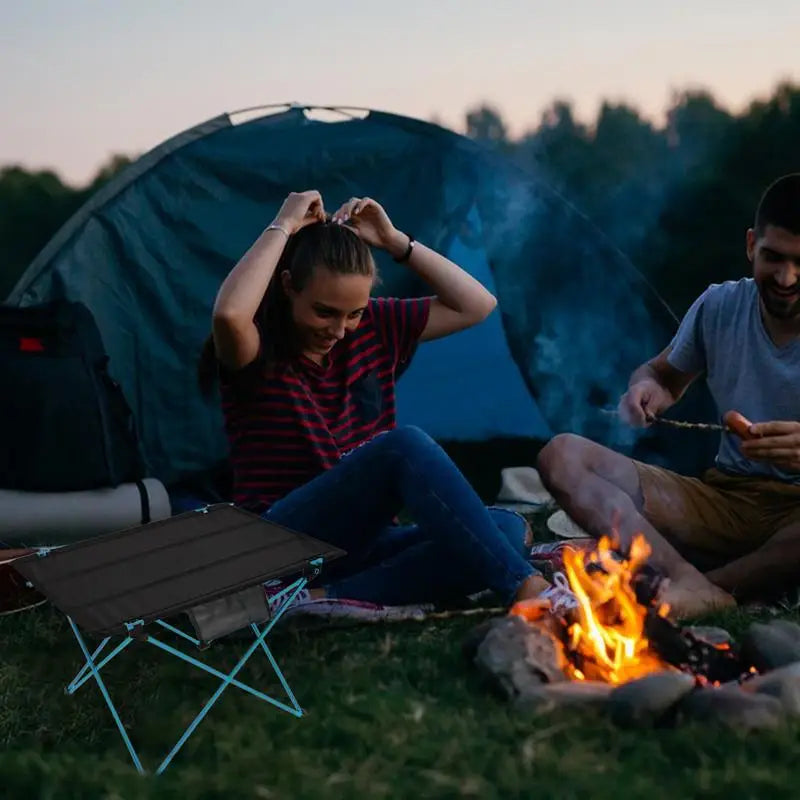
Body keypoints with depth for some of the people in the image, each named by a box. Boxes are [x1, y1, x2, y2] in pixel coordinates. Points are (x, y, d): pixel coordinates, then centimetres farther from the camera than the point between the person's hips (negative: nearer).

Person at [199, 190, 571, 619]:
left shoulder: (375, 328, 10)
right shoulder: (258, 348, -7)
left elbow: (476, 305, 9)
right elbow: (229, 313, -32)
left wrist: (395, 240, 2)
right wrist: (282, 227, -19)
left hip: (361, 543, 7)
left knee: (506, 528, -20)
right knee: (406, 446, -32)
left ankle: (331, 598, -31)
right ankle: (526, 589, -34)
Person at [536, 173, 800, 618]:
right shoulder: (718, 307, 2)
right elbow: (666, 375, 19)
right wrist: (648, 386, -6)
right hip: (725, 497, 4)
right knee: (563, 456, -14)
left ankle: (699, 587, -25)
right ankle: (697, 586, -33)